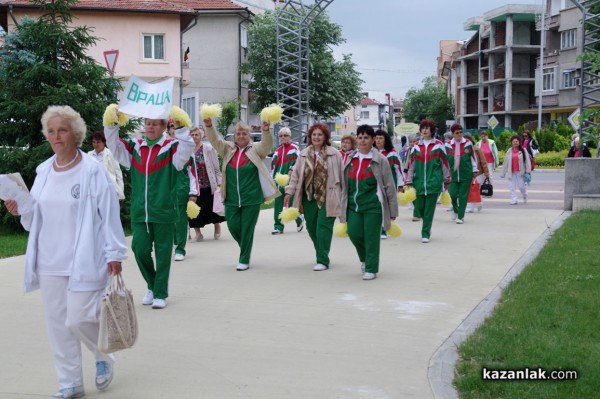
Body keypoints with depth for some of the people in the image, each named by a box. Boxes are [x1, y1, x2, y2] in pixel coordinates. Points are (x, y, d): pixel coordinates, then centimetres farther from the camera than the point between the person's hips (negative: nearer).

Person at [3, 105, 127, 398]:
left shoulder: (92, 170, -8)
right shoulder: (44, 171, 9)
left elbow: (109, 214, -9)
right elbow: (36, 217, 16)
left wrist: (114, 253, -10)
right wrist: (20, 209, -4)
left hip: (83, 261, -6)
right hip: (49, 261, 6)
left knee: (78, 319, -9)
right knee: (57, 322, 8)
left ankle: (103, 357, 23)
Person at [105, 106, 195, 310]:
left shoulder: (170, 146, -3)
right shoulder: (135, 146, 10)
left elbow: (185, 152, -20)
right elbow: (114, 146, 11)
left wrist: (181, 130, -28)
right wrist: (111, 126, -1)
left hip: (163, 210, -3)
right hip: (139, 210, 4)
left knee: (162, 253, 3)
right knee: (140, 249, 2)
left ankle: (160, 294, 15)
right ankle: (152, 286, 25)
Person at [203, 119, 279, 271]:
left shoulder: (255, 149, 2)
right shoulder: (228, 149, 9)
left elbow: (267, 144, -15)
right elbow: (215, 140, -2)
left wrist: (266, 131, -36)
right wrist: (209, 126, -21)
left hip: (251, 198, -3)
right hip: (231, 198, 3)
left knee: (247, 229, 1)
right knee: (233, 226, 3)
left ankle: (244, 260, 13)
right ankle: (245, 247, 32)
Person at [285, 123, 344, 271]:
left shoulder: (334, 154, -3)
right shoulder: (304, 154, 8)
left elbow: (342, 176, -2)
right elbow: (296, 174, 10)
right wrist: (289, 191, 3)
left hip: (327, 197, -4)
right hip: (309, 197, 4)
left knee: (323, 227, -8)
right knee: (311, 227, 10)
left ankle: (323, 260, -1)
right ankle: (321, 254, 29)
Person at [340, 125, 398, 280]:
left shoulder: (380, 160, -5)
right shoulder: (351, 159, 9)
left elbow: (389, 186, -3)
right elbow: (345, 184, 16)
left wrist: (393, 210, -4)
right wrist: (343, 207, 17)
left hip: (373, 205, -4)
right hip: (353, 205, 4)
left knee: (371, 237, -1)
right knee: (354, 233, 0)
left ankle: (371, 268, 14)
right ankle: (365, 258, 29)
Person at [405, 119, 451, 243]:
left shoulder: (438, 145, 1)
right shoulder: (416, 146, 9)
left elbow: (444, 163, 5)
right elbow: (411, 165, 9)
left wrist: (446, 181, 6)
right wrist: (409, 182, 5)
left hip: (434, 182, -3)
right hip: (419, 182, 3)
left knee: (429, 209, -2)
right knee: (419, 208, 4)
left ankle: (425, 233, 6)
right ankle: (427, 224, 33)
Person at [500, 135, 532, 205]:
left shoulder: (523, 151, 1)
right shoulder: (509, 151, 8)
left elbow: (527, 161, -3)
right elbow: (505, 162, 11)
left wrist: (528, 171, -12)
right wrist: (503, 173, 10)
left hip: (520, 172, -3)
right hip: (512, 172, 3)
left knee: (521, 186, 0)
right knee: (512, 186, -3)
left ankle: (525, 197, 26)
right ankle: (514, 200, 1)